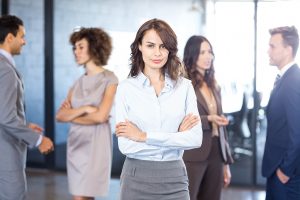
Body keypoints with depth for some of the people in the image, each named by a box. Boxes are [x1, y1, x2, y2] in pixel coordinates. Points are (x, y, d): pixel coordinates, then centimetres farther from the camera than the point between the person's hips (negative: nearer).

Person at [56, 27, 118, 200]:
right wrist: (84, 109, -12)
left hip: (95, 143, -6)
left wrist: (71, 116, -3)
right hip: (76, 143, 6)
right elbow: (60, 116, 3)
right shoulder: (78, 83, 11)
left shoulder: (109, 79, -5)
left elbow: (101, 116, -15)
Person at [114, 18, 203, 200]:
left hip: (174, 179, 1)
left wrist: (144, 136, -13)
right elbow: (125, 145, -11)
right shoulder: (126, 88, -4)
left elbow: (196, 138, -10)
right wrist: (176, 137, -12)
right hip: (137, 179, -1)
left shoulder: (185, 87, 0)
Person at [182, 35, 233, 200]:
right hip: (192, 156, -6)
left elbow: (221, 125, 16)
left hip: (216, 154, 6)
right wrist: (207, 119, -21)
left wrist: (226, 161, 14)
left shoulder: (214, 86, 14)